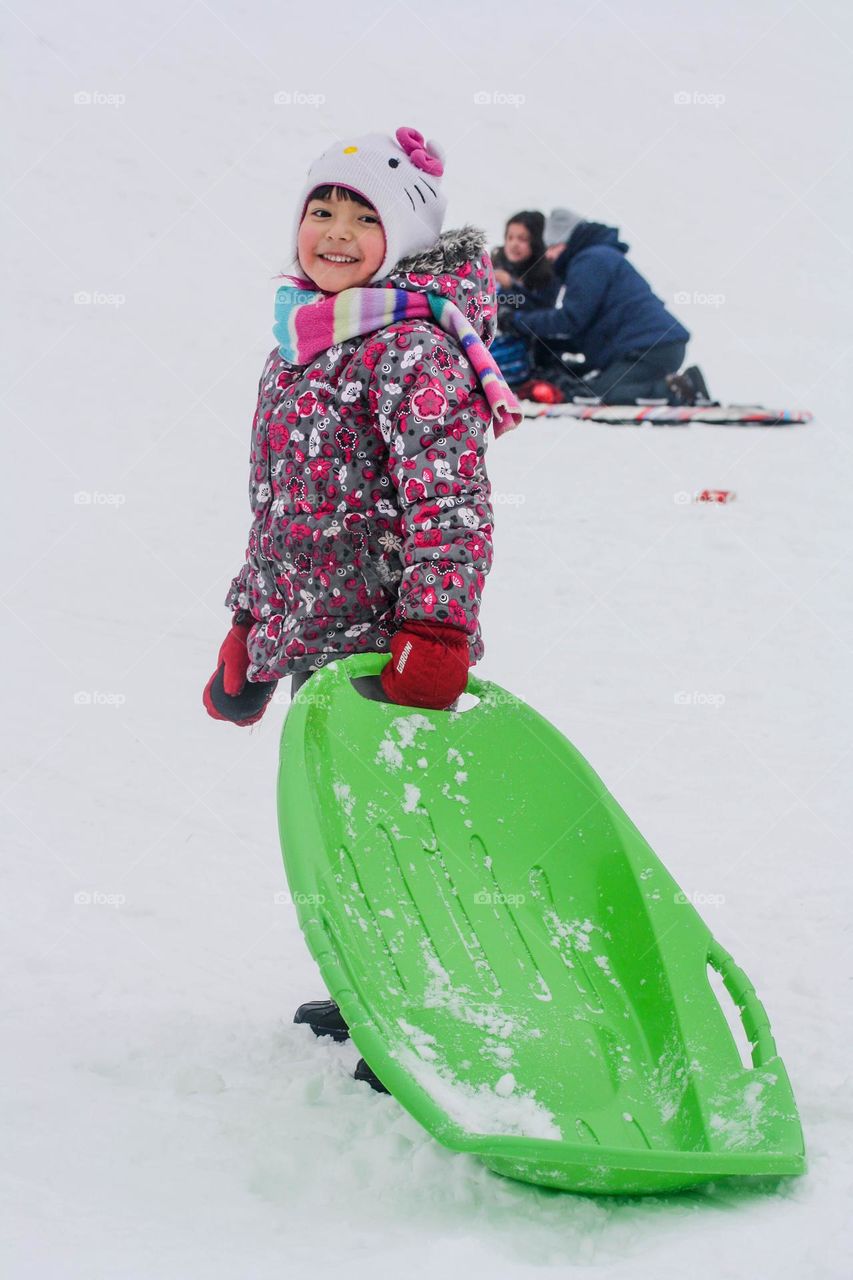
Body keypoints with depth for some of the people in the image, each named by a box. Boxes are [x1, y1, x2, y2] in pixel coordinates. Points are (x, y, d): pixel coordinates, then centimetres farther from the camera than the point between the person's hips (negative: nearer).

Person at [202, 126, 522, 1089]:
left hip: (389, 645, -9)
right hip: (314, 643, 9)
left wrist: (434, 630, -31)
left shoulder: (412, 348, -13)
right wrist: (247, 631, 23)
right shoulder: (297, 349, 14)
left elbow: (450, 499, -22)